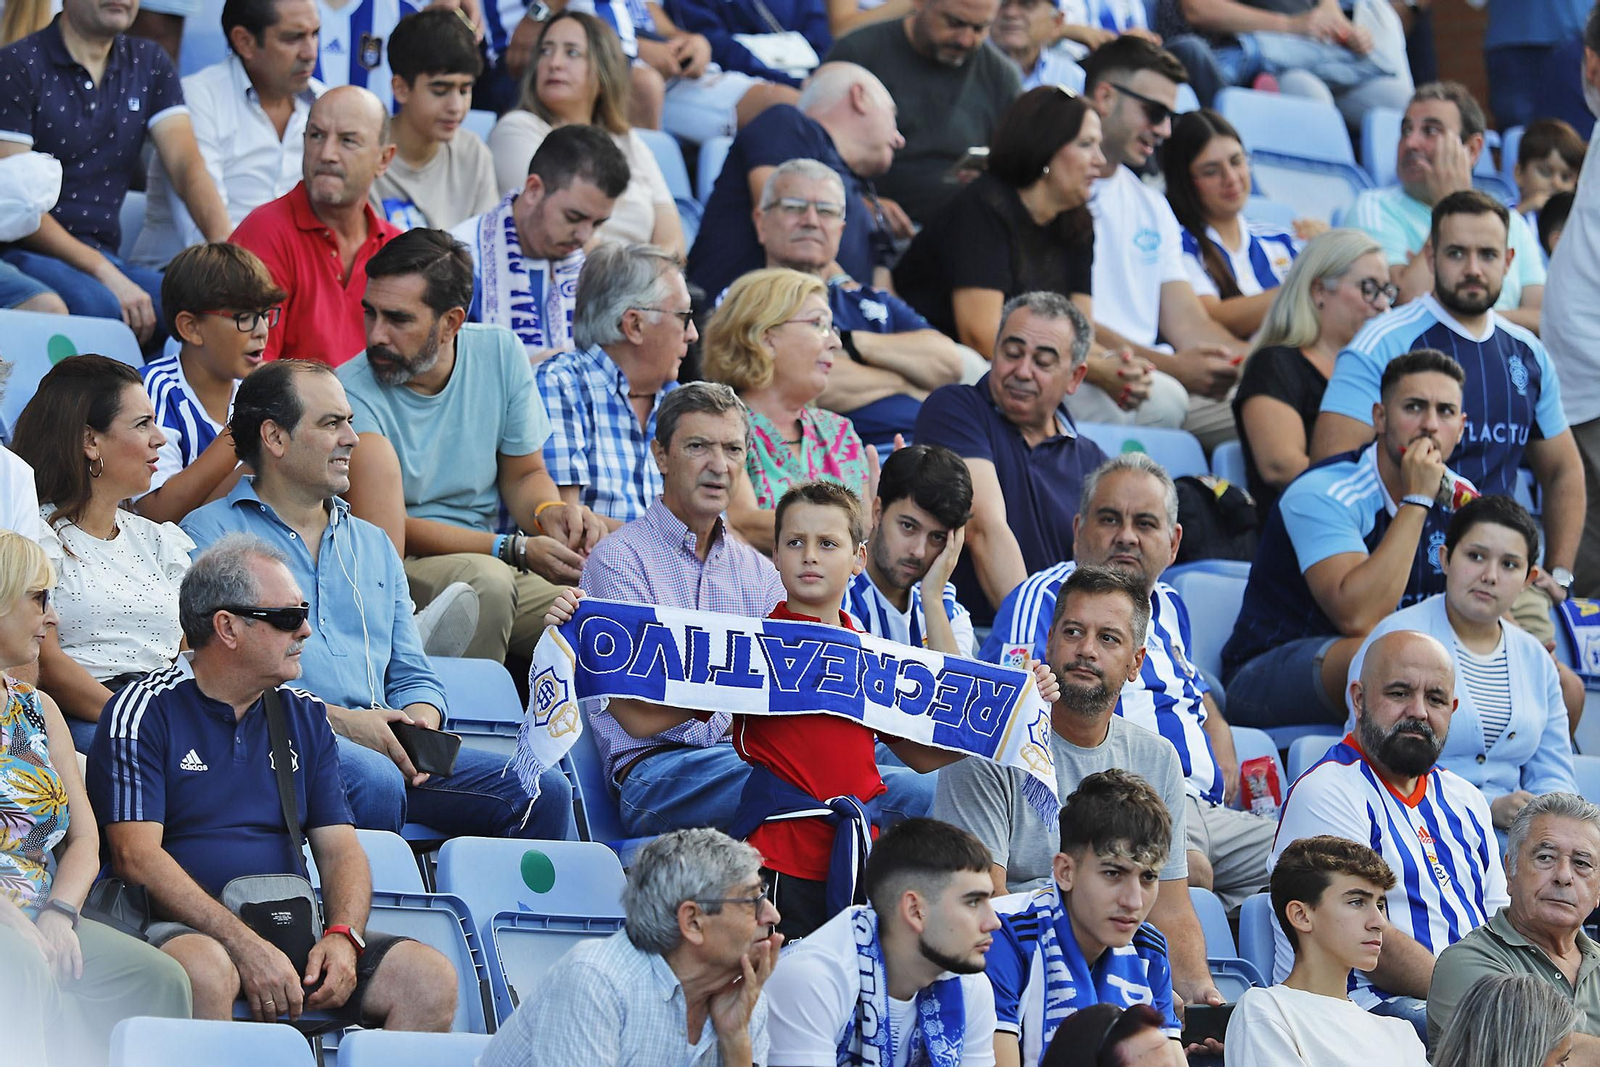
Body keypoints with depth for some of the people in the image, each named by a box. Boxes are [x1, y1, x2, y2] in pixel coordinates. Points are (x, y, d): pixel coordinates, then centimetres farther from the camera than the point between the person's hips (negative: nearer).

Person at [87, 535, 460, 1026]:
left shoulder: (305, 717, 19)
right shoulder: (143, 712, 0)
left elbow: (339, 847, 14)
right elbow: (136, 855, -10)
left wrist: (342, 937, -9)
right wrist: (244, 945, -20)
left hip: (296, 932, 5)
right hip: (186, 929, -5)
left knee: (432, 980, -18)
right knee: (205, 971, -40)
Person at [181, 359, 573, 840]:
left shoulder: (373, 545, 28)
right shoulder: (212, 534, 6)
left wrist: (419, 720, -1)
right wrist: (341, 720, -15)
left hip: (381, 746, 6)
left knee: (544, 791, -16)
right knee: (374, 780, -39)